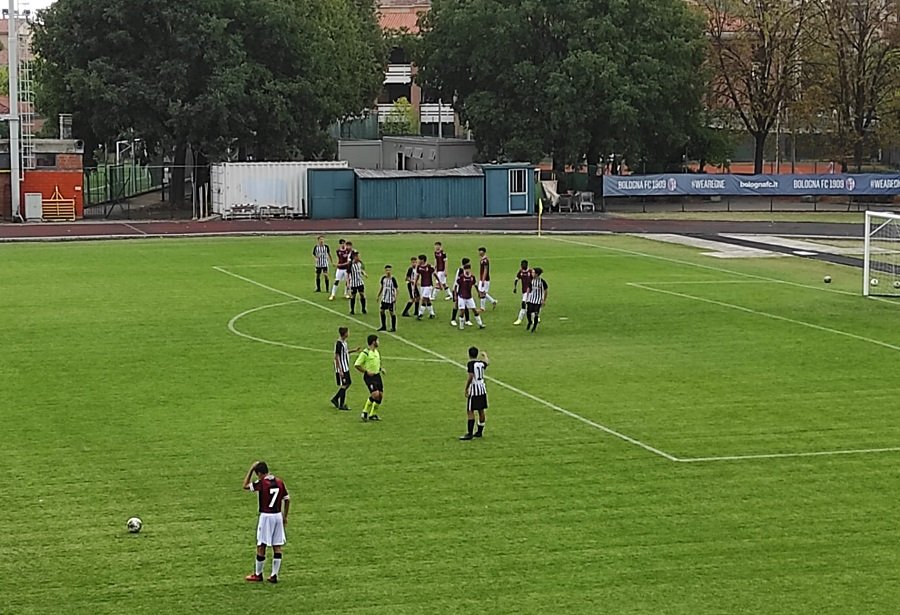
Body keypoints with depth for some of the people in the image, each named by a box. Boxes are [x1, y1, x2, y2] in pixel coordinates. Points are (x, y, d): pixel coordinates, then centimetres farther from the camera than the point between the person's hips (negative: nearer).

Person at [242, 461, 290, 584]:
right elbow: (287, 500, 8)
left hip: (266, 516, -5)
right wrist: (285, 516, 17)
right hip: (278, 516, 5)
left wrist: (251, 469, 2)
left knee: (261, 546, 5)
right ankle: (274, 575, 9)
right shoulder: (280, 482, 4)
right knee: (277, 547, 6)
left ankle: (258, 575, 14)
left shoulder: (261, 483, -12)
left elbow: (245, 485, 1)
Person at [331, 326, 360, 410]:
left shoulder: (344, 342, 8)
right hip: (341, 369, -10)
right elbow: (336, 357, -21)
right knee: (343, 385, -3)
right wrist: (340, 370, -22)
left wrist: (354, 350, 17)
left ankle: (335, 399, 24)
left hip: (346, 368, 10)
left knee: (348, 383, 15)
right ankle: (341, 405, 5)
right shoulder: (339, 344, -21)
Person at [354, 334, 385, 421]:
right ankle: (365, 412, -6)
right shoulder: (365, 353, -13)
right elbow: (356, 365, -13)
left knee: (380, 395, 4)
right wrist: (366, 371, -15)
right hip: (369, 376, -8)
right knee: (375, 394, -20)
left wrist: (381, 369, 10)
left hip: (377, 375, 8)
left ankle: (373, 414, 17)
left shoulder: (377, 352, 12)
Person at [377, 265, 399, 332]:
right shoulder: (383, 278, 2)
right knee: (382, 311, 9)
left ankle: (393, 328, 9)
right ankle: (383, 326, 21)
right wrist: (379, 295, 17)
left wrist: (395, 297, -18)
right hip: (384, 298, 6)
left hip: (391, 299, -6)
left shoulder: (393, 279, -14)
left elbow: (396, 289, -10)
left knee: (392, 312, -1)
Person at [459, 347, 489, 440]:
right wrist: (485, 355, 55)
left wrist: (466, 388, -15)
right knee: (481, 410, 14)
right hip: (482, 388, 7)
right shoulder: (481, 363, 8)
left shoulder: (471, 363, -12)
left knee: (470, 411, -6)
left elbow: (471, 376, -23)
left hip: (474, 388, -7)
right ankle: (480, 431, 22)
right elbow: (487, 362, 33)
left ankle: (469, 433, -11)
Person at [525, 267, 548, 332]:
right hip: (531, 299, 3)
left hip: (538, 300, -3)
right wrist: (527, 298, 11)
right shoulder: (531, 281, 1)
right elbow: (529, 289, 12)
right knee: (528, 312, -4)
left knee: (536, 314, -3)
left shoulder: (542, 281, -10)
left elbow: (545, 291, -2)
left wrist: (544, 300, -3)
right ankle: (530, 322, 25)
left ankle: (534, 327, 16)